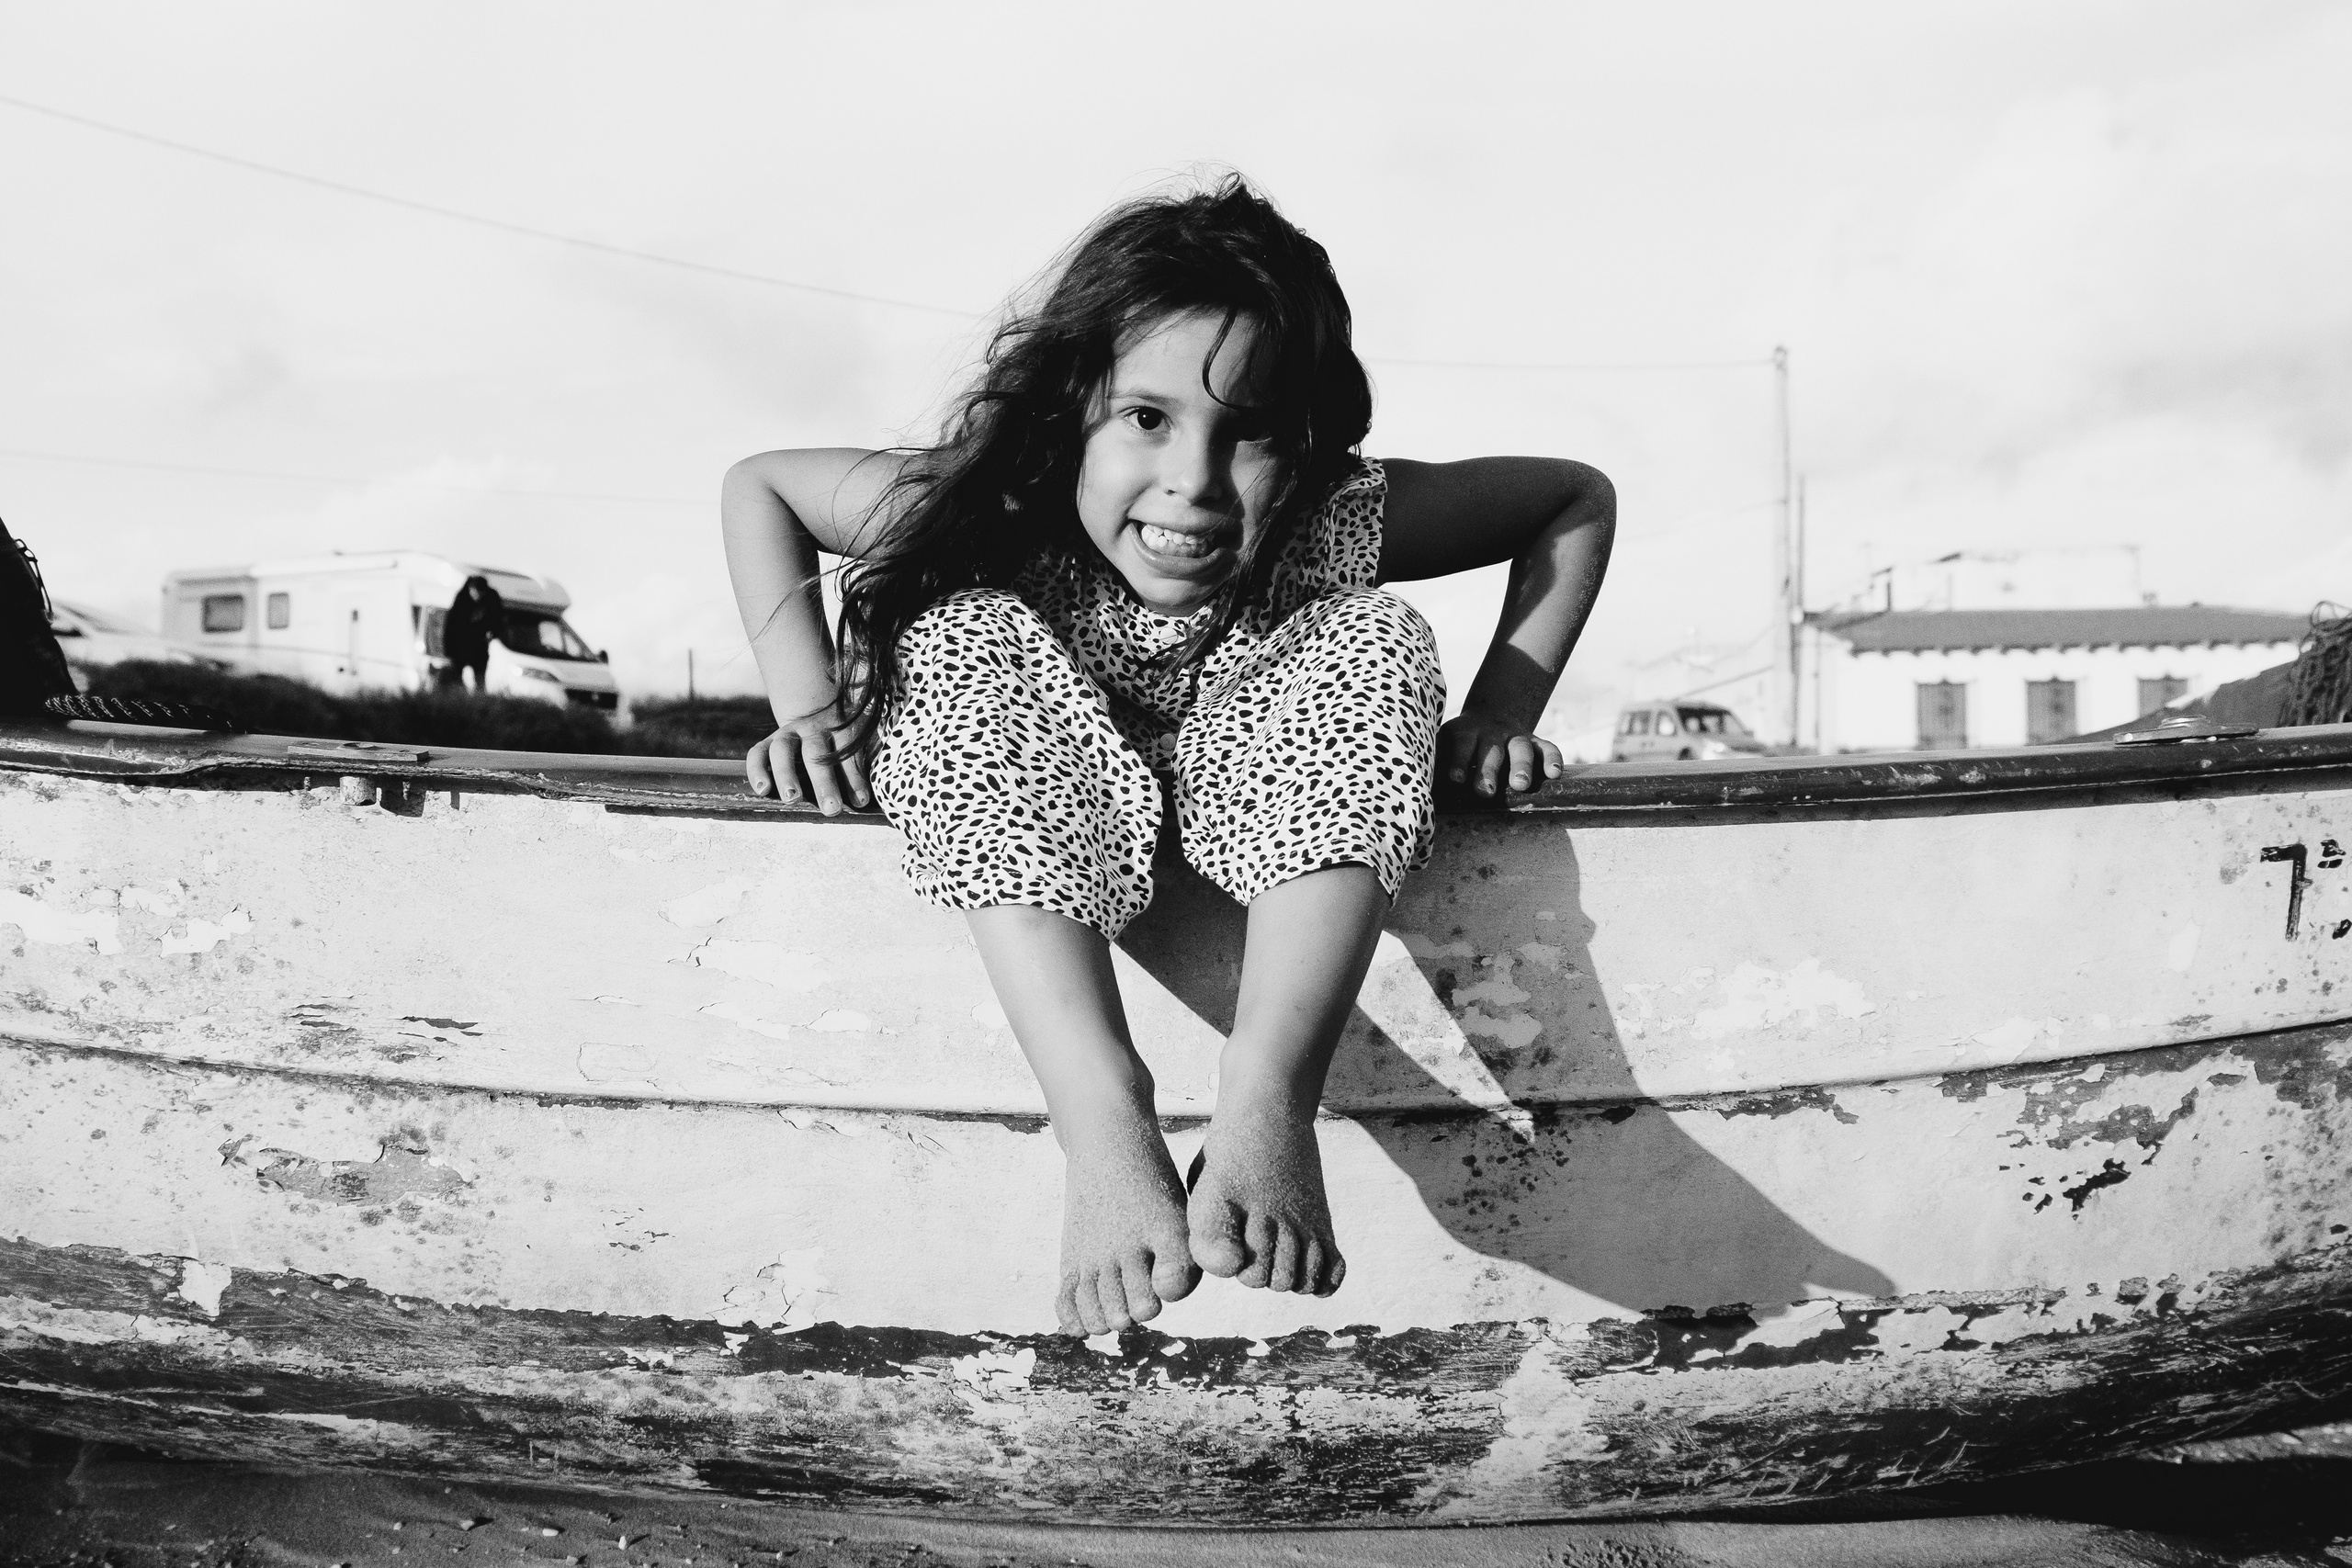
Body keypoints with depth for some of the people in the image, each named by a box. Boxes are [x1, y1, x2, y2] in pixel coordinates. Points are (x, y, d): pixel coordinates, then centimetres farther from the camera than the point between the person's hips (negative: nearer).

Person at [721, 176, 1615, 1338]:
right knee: (967, 640, -31)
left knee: (1378, 639, -27)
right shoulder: (993, 510, -26)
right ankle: (1102, 1118, -45)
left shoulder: (1332, 528, -25)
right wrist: (808, 705, -23)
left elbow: (1577, 501, -11)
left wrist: (1499, 711, -19)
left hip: (1264, 830, 1)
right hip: (1023, 825, 0)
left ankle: (1267, 1099, -42)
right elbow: (758, 486, -12)